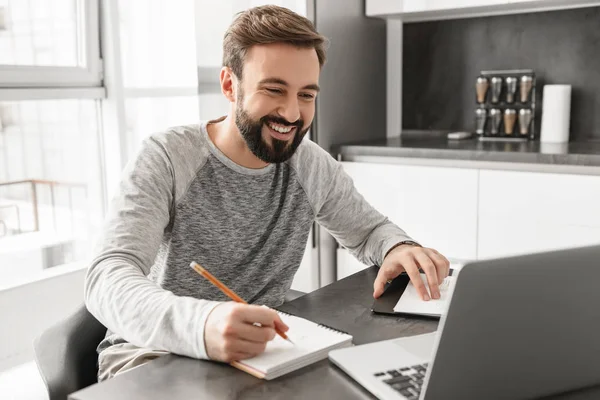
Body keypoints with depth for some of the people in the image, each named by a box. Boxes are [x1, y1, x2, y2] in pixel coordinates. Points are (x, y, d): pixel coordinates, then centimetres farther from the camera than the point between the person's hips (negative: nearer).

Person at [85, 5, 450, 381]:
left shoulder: (313, 166, -2)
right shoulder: (167, 158, -16)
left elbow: (370, 229, 13)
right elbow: (108, 280, -27)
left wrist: (398, 247, -14)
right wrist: (198, 325, -49)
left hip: (257, 350, 5)